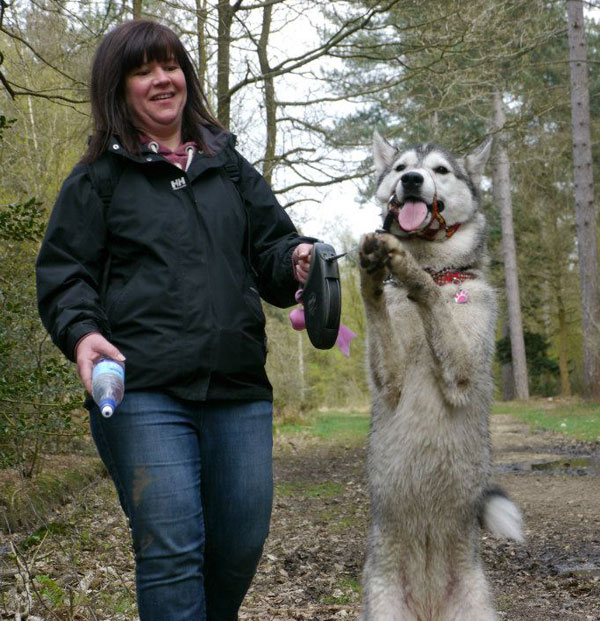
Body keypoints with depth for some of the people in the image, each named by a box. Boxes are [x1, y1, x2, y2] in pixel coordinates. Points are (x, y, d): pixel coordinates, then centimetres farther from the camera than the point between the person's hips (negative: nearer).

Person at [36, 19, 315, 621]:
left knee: (241, 545, 8)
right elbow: (62, 272, 6)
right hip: (143, 391, -4)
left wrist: (298, 260, -5)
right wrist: (82, 331, -13)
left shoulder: (228, 166, 20)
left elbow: (271, 244, 18)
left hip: (240, 390, 4)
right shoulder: (98, 177, 9)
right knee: (171, 550, -7)